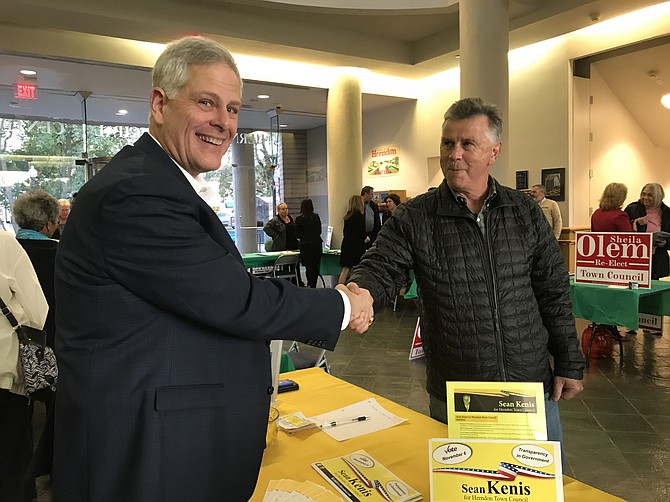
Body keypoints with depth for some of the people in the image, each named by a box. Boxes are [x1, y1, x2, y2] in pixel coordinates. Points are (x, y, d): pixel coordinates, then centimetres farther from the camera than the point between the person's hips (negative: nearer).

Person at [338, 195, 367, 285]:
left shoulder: (347, 217, 11)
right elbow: (362, 233, -13)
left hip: (346, 244, 7)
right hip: (357, 246, -7)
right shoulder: (359, 216, -11)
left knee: (346, 268, 9)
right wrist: (367, 238, 9)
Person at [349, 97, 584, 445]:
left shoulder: (526, 212, 2)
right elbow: (380, 270, -14)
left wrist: (569, 364, 5)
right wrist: (358, 293, -38)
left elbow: (554, 293, 5)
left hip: (533, 388, 2)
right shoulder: (414, 218, -6)